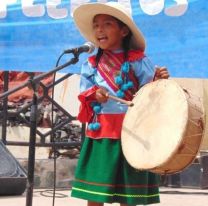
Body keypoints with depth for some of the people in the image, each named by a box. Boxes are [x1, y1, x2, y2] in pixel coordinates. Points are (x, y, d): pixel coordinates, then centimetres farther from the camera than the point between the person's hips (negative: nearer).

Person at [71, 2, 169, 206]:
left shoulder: (138, 61, -1)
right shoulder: (91, 65, 8)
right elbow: (83, 97, 8)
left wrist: (158, 81, -21)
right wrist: (94, 94, -13)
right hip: (99, 134, 3)